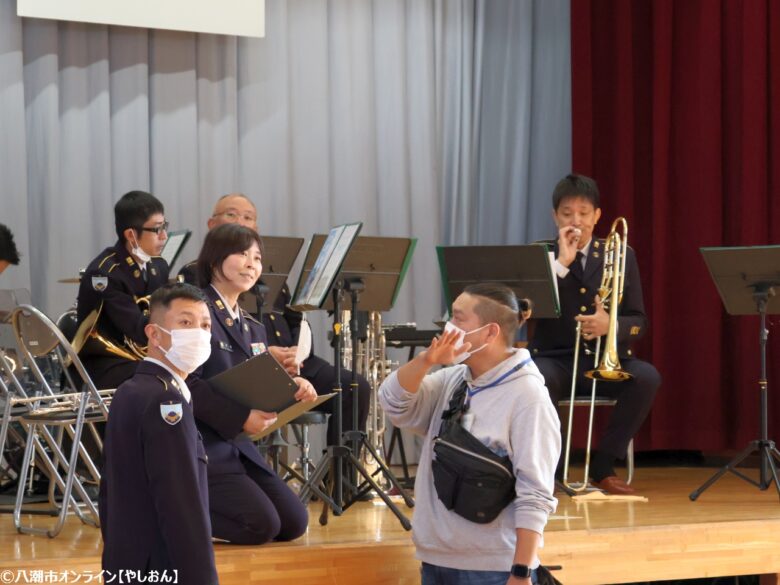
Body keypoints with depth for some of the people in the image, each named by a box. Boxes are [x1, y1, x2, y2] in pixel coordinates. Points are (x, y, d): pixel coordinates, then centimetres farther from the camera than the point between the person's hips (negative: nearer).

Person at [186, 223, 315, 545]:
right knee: (261, 525, -19)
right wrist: (240, 418, -23)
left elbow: (263, 387, 15)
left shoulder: (253, 328, 16)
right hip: (199, 443, -9)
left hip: (239, 445, 9)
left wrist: (292, 388, -7)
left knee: (294, 523, 1)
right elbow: (188, 383, -19)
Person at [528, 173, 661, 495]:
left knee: (647, 378, -30)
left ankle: (602, 466, -14)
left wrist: (610, 325, -18)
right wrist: (561, 263, -14)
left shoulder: (621, 257, 9)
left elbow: (639, 323, 5)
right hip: (555, 358, -2)